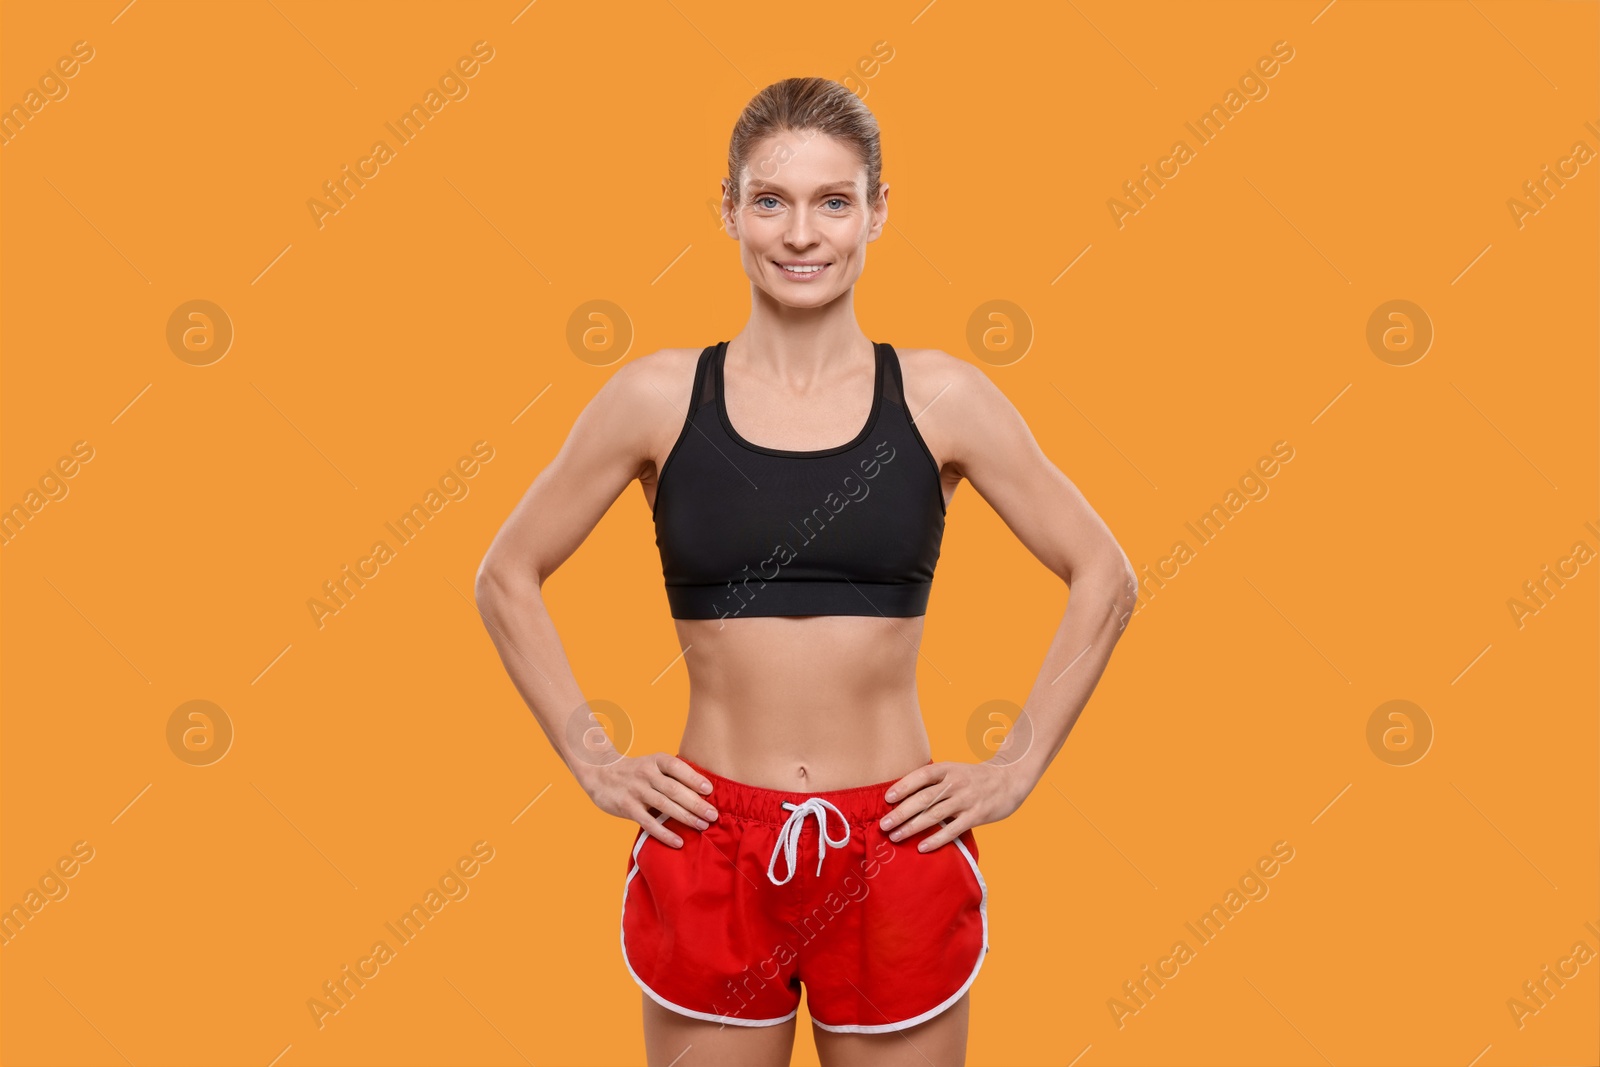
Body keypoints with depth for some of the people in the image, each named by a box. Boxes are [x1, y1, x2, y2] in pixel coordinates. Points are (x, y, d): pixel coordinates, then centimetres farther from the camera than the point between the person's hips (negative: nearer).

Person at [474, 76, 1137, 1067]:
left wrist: (1018, 769, 2)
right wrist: (593, 762, 2)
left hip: (897, 853, 0)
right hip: (708, 855, 0)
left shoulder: (941, 399, -2)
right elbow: (508, 577, 7)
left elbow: (1104, 578, 6)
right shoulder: (658, 397, -2)